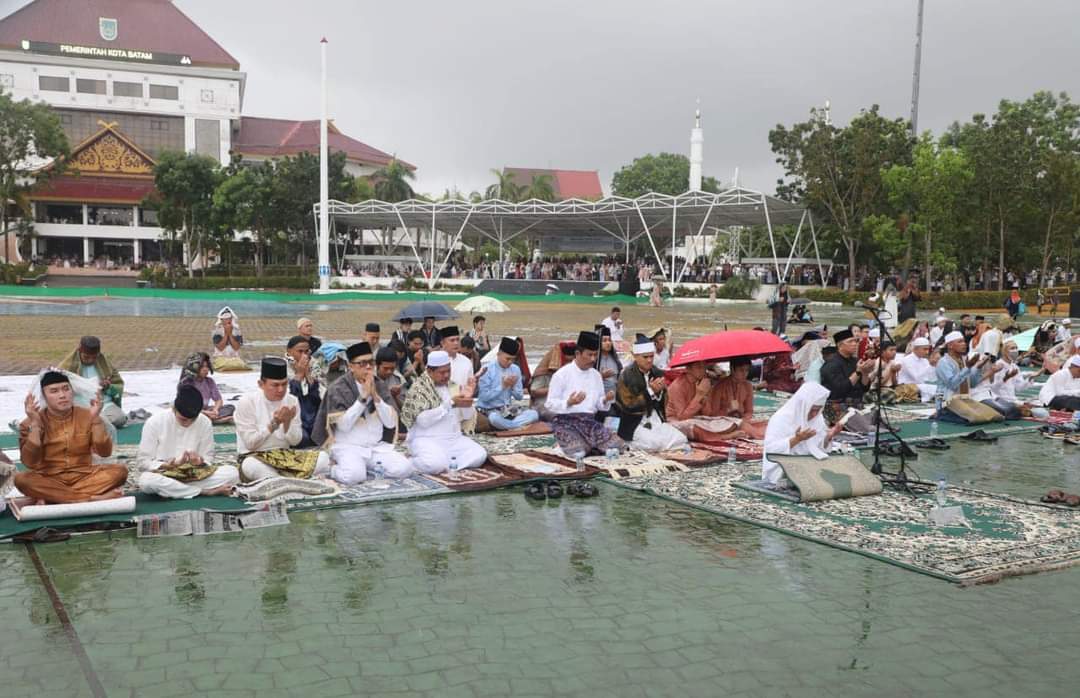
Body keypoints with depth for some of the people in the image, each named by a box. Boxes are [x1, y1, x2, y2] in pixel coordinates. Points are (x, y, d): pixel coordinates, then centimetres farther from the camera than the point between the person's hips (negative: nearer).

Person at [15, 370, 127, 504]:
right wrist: (35, 424, -20)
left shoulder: (86, 415, 1)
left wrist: (95, 418, -18)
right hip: (49, 480, -1)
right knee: (21, 479, -32)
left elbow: (105, 452, -7)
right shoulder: (30, 423, -2)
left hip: (83, 477, 1)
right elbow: (30, 462, -15)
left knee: (119, 471, -24)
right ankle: (92, 498, -31)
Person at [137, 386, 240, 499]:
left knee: (233, 473, -20)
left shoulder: (205, 423, -4)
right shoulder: (154, 423, -10)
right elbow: (142, 462, -8)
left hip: (193, 476, 2)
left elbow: (208, 458, 3)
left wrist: (200, 461, -21)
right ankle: (205, 491, -24)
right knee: (147, 481, -39)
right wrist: (166, 466, -26)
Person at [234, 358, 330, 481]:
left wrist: (287, 423, -16)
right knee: (250, 465, -40)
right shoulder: (247, 402, -9)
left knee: (323, 458, -20)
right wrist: (273, 424, -21)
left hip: (285, 455, 4)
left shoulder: (292, 401, 3)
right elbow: (250, 443, -12)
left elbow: (295, 441, 3)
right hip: (255, 457, -4)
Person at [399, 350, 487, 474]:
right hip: (427, 439, -6)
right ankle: (415, 461, -2)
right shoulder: (418, 389, -7)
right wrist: (451, 404, -22)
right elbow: (423, 420, -20)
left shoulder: (452, 386, 13)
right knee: (436, 464, -34)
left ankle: (445, 460, -1)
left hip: (454, 438, 6)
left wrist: (468, 398, -6)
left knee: (479, 456, -17)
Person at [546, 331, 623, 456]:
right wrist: (569, 403, -24)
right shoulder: (561, 374, -7)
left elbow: (599, 404, 14)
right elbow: (550, 404, -7)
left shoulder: (596, 375, 11)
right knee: (578, 452, -31)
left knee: (617, 445, -15)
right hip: (566, 421, -5)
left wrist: (606, 400, -9)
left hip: (589, 421, 5)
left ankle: (587, 444, 7)